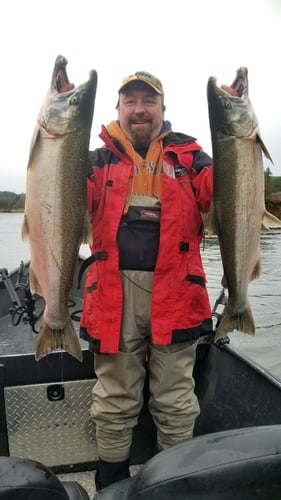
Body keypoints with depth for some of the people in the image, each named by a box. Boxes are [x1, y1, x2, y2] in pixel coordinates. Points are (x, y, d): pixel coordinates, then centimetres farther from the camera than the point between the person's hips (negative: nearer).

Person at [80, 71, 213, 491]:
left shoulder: (187, 157, 11)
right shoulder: (99, 161, 11)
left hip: (175, 292, 0)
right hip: (114, 293, 1)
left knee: (176, 402, 13)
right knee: (114, 403, 14)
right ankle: (111, 484, 37)